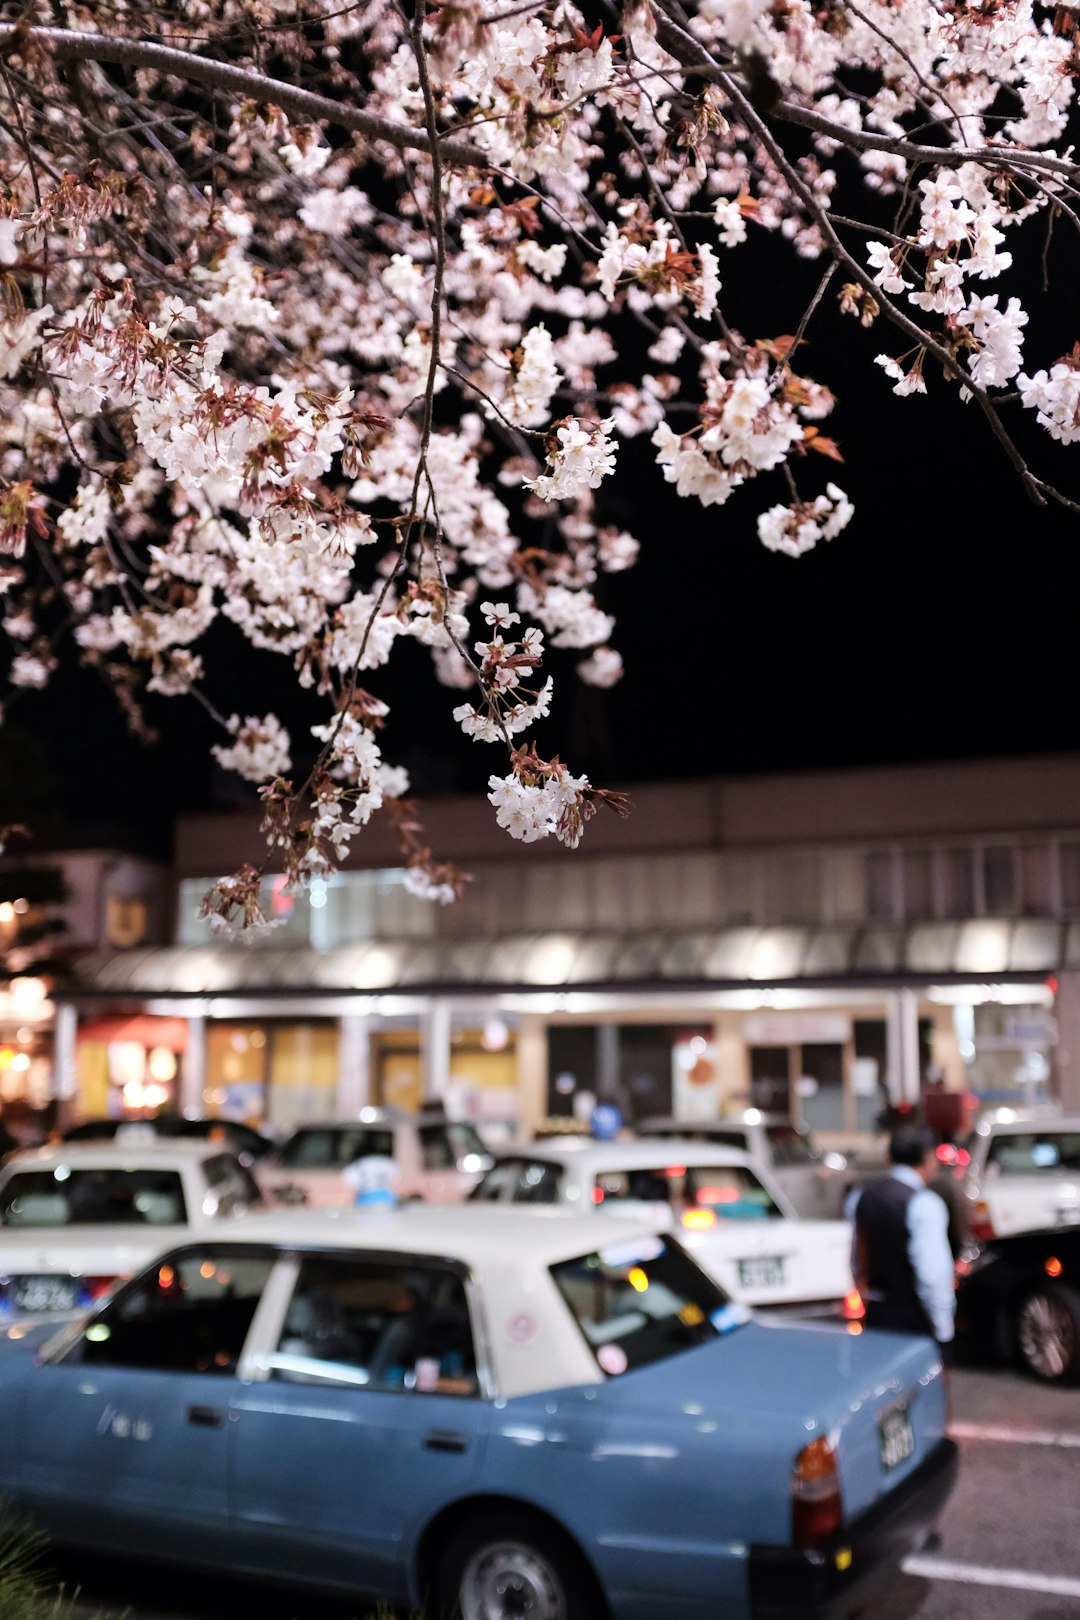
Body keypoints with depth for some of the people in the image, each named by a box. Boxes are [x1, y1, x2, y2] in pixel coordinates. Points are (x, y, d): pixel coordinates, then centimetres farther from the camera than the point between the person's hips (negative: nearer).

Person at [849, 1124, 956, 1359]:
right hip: (916, 1320, -7)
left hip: (876, 1314, 7)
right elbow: (933, 1273, -20)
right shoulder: (924, 1204, -16)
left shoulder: (862, 1196, 8)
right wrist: (943, 1332, -14)